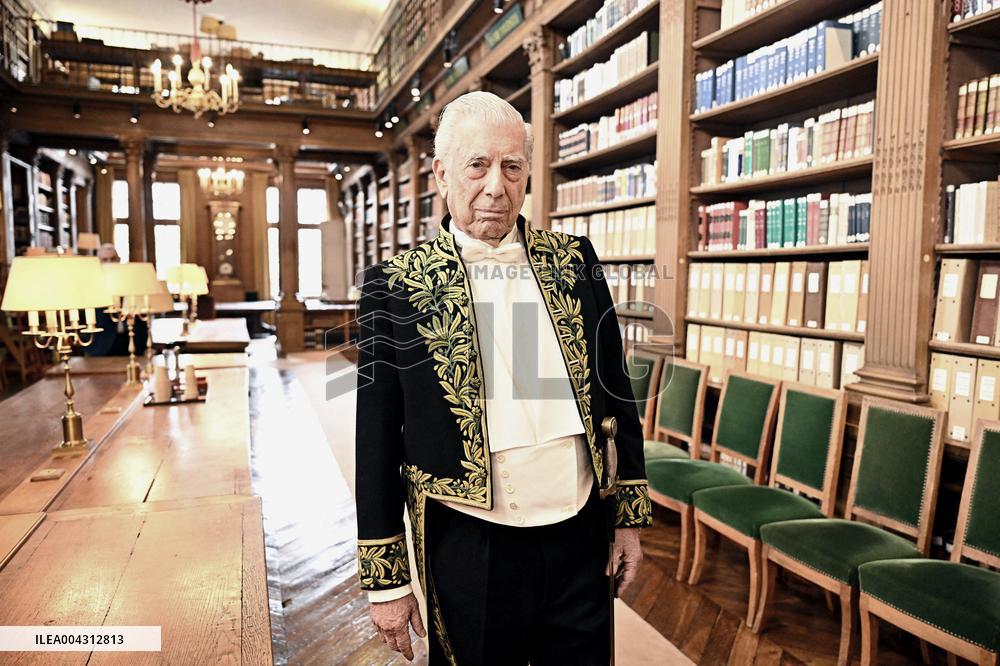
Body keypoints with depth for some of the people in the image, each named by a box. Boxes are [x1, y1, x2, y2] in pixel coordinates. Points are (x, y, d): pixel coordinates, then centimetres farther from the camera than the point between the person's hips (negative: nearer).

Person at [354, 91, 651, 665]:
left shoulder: (575, 262, 1)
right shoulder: (398, 285, -7)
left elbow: (617, 392, 7)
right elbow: (378, 443, -5)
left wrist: (631, 516, 8)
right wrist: (386, 578, -2)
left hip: (581, 536, 3)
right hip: (468, 549, -2)